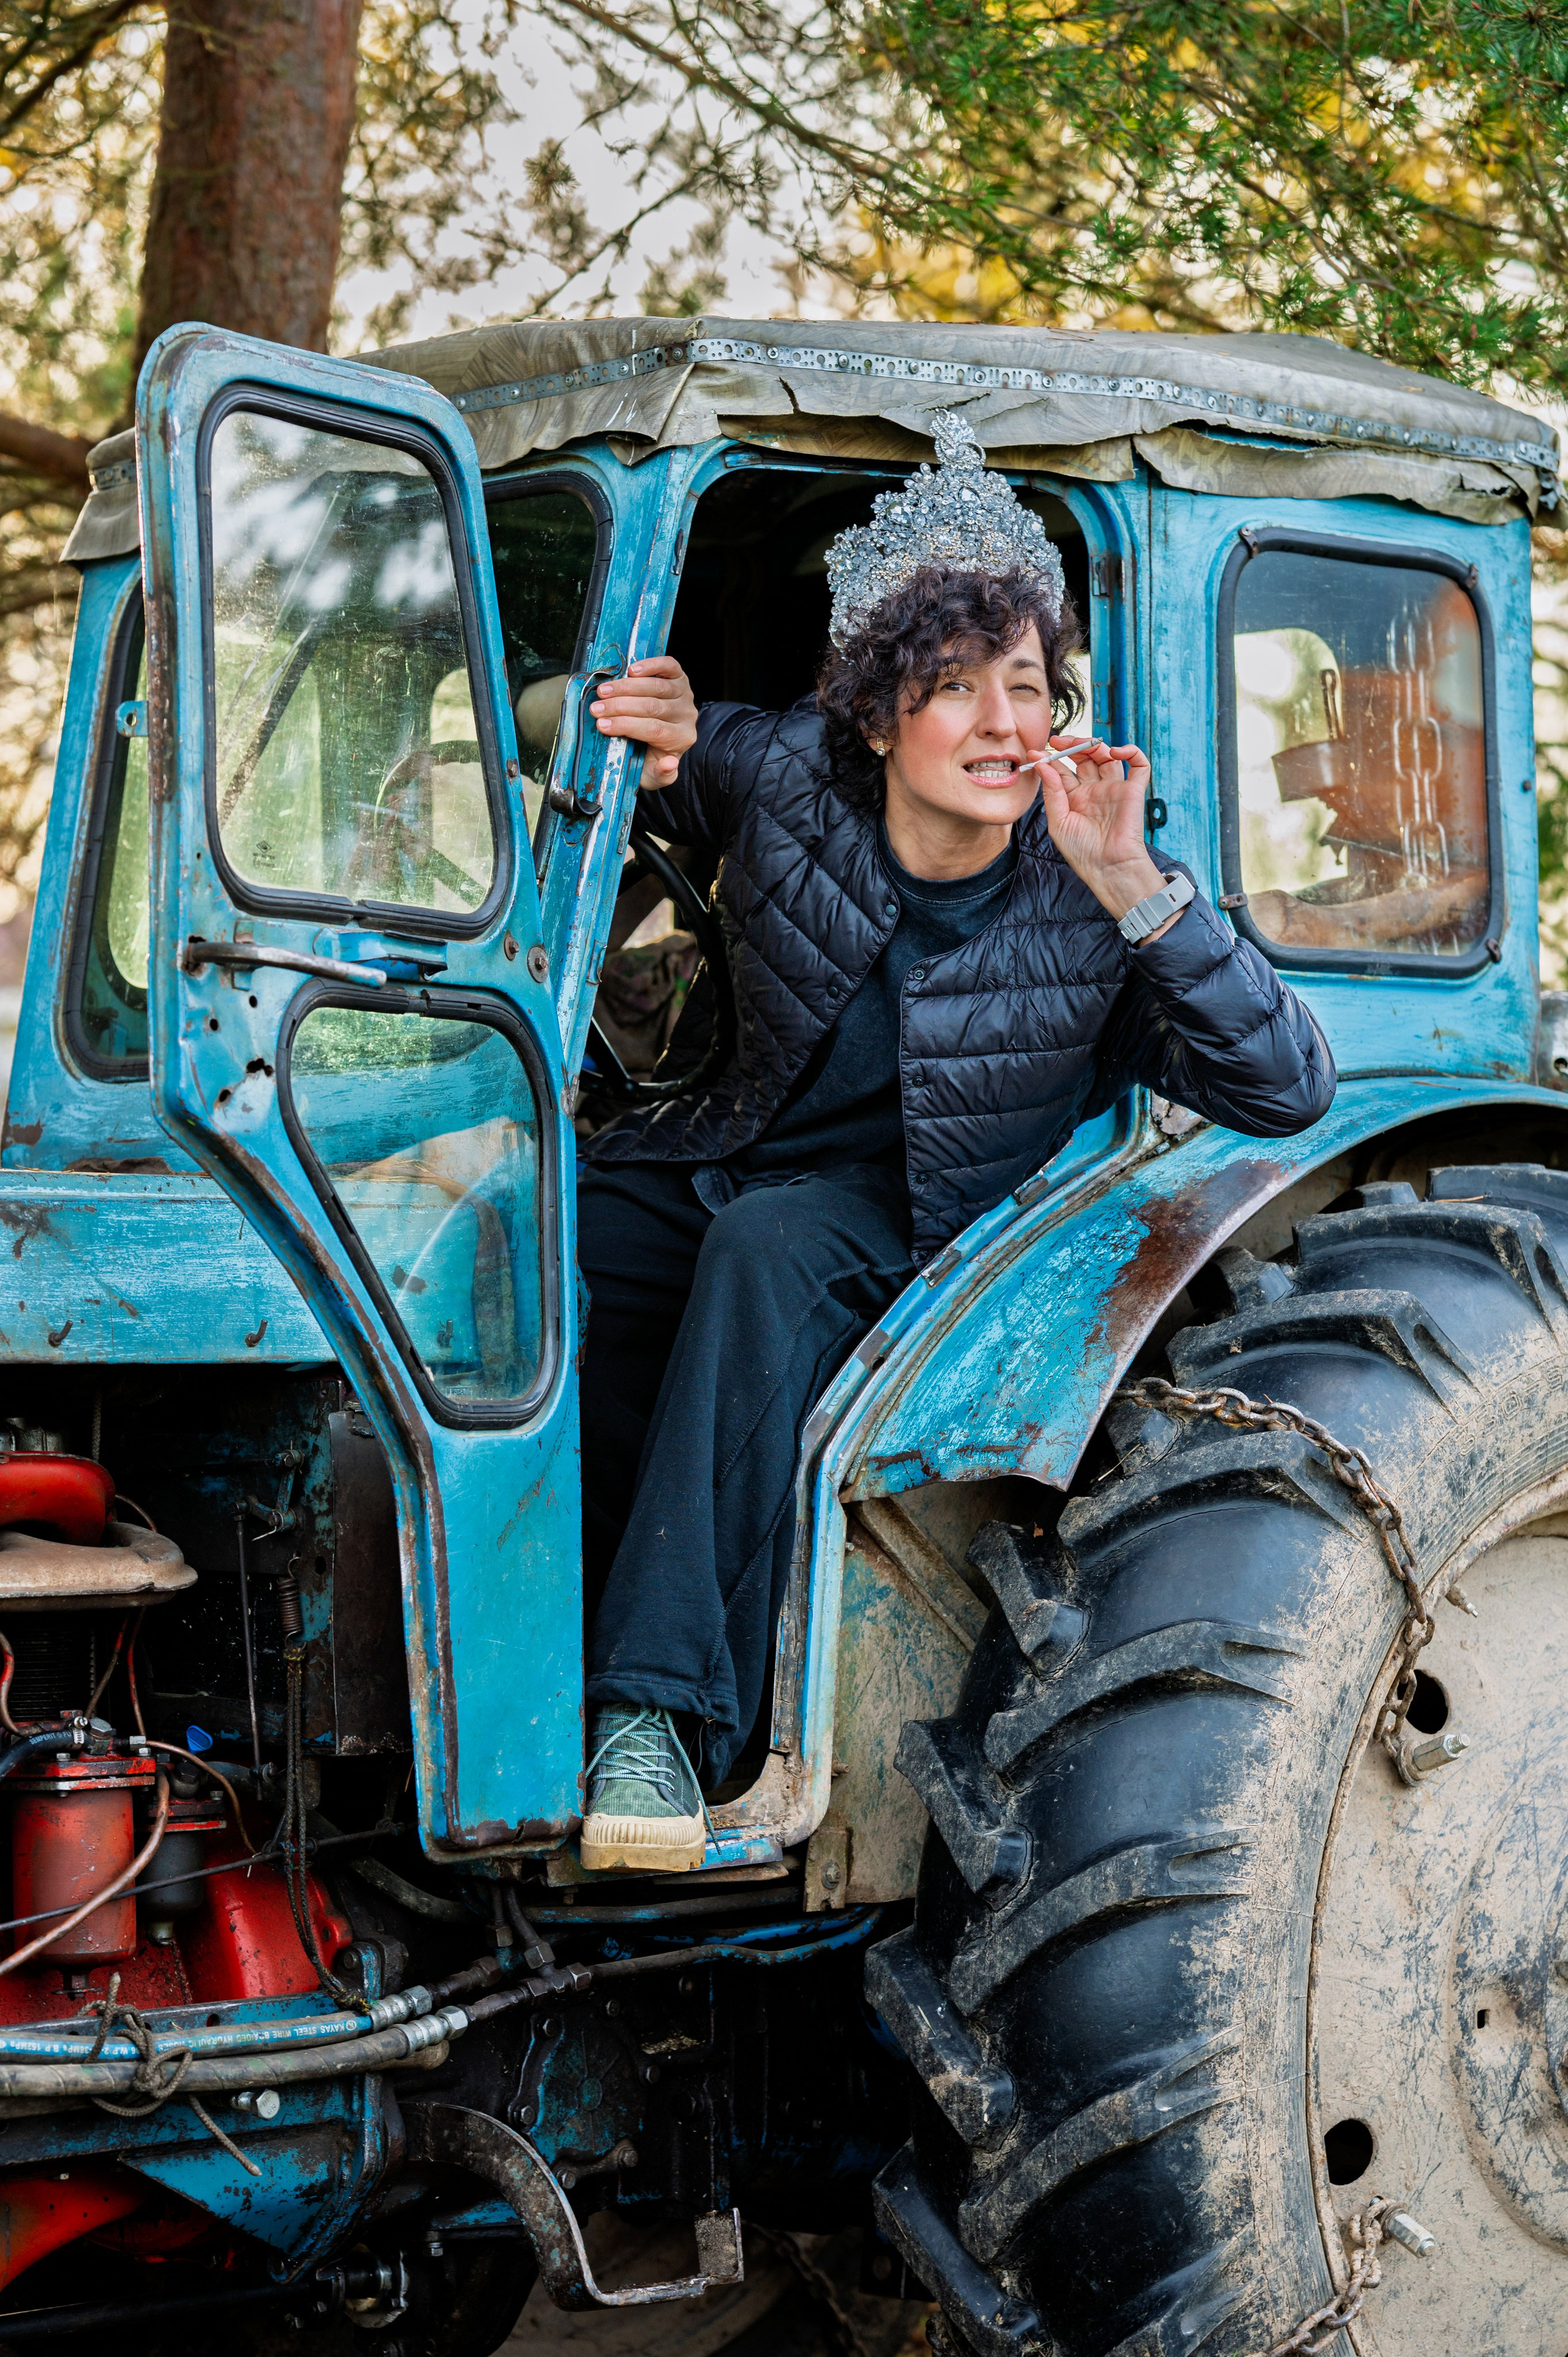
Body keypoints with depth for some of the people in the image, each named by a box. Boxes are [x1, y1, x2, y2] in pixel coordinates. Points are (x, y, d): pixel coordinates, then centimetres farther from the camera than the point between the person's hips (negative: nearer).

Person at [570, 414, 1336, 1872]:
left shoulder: (1085, 904, -17)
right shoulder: (790, 776, -10)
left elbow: (1288, 1092, -24)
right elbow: (672, 766, 15)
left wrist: (1134, 888, -34)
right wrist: (657, 758, -13)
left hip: (904, 1220, -3)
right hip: (728, 1161, 3)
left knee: (765, 1248, -37)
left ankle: (664, 1712, -40)